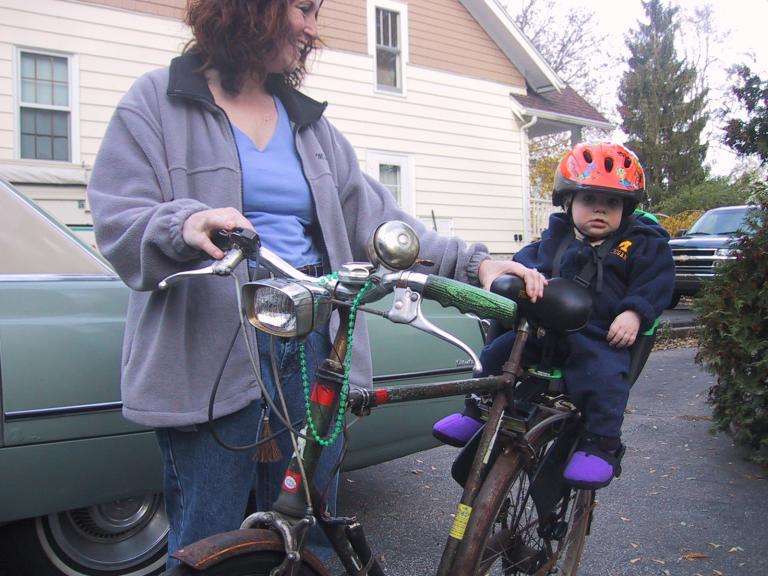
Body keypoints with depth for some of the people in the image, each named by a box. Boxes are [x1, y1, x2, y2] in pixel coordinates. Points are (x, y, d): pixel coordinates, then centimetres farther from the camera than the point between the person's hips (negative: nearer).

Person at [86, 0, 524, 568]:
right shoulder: (159, 101, 3)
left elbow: (374, 217, 9)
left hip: (312, 345, 5)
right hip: (212, 350, -4)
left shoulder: (309, 120, 17)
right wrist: (185, 226, -30)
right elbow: (117, 218, -8)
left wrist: (470, 261, -2)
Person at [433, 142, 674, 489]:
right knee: (496, 353, -8)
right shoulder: (558, 237, 16)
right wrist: (527, 272, -17)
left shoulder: (642, 243, 7)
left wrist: (634, 313, -16)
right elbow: (533, 258, 8)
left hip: (601, 335, -3)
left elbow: (657, 282, 2)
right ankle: (479, 411, 8)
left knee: (603, 374, -33)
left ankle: (601, 444, -21)